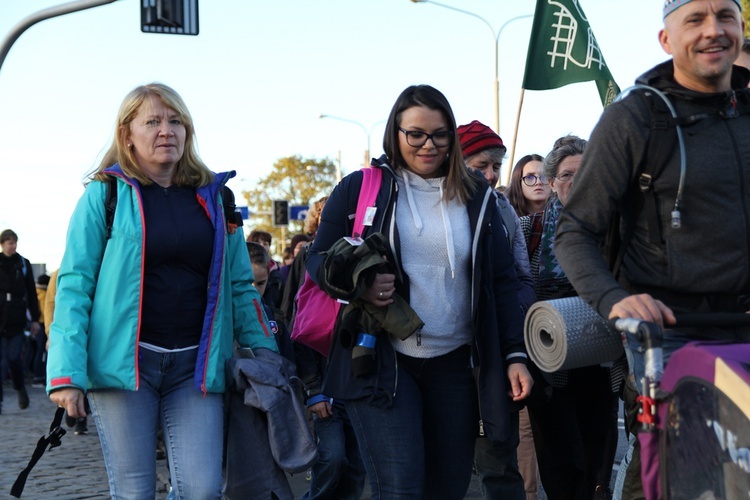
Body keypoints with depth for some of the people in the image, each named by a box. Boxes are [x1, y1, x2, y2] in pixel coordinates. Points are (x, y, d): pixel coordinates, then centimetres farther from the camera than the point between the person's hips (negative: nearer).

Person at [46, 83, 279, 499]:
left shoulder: (214, 196, 11)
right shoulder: (105, 194, 1)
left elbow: (240, 286, 14)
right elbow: (75, 284, -4)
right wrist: (66, 372, -12)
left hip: (196, 365, 3)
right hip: (123, 361, -2)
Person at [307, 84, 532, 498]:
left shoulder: (476, 196, 9)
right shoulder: (358, 188, 1)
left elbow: (501, 281, 9)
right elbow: (319, 259, 5)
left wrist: (515, 355, 2)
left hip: (456, 364, 3)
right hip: (381, 362, -3)